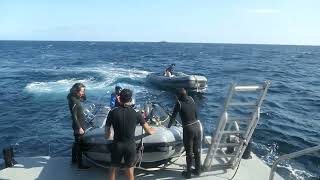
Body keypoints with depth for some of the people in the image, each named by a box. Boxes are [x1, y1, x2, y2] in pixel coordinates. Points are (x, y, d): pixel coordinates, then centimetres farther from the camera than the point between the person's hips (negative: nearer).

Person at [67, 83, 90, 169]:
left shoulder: (76, 97, 3)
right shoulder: (73, 100, -24)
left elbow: (84, 99, 22)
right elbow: (74, 116, -24)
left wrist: (83, 94, 0)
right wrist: (79, 128, -23)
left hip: (80, 124, 10)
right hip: (78, 125, -10)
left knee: (77, 142, 22)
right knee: (79, 144, 0)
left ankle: (74, 159, 39)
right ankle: (80, 164, 11)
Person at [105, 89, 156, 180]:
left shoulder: (112, 112, -8)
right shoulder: (136, 113, -8)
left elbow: (107, 134, -4)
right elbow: (149, 131, -2)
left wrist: (108, 135, 19)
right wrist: (154, 130, 21)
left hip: (117, 144, 0)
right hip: (130, 145, 0)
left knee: (113, 170, 18)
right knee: (130, 171, 13)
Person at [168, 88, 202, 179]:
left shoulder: (179, 103, -9)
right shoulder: (191, 99, 4)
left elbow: (174, 115, -4)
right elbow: (196, 113, 10)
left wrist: (168, 126, 10)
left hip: (188, 128, -5)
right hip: (197, 126, 5)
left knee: (189, 151, 8)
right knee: (197, 150, 16)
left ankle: (188, 172, 20)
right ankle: (198, 170, 30)